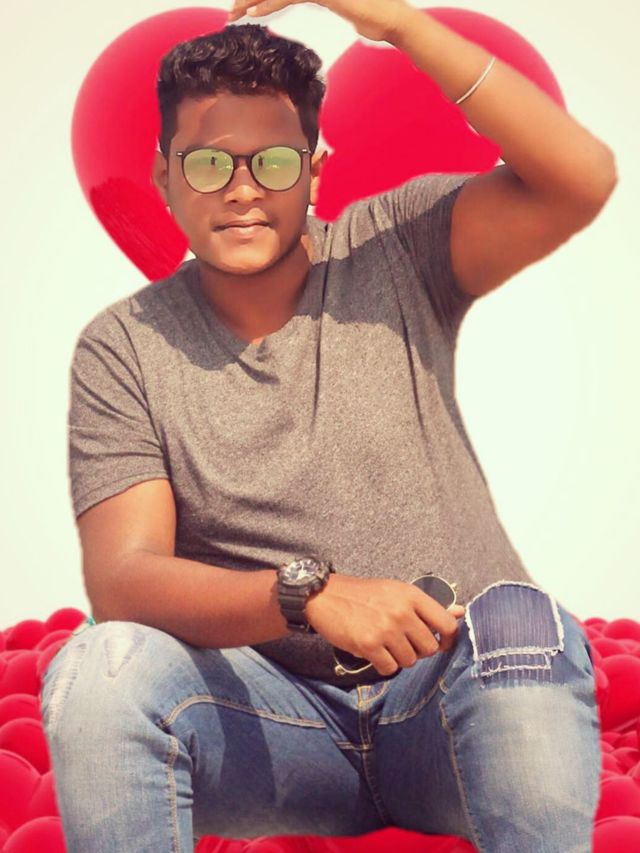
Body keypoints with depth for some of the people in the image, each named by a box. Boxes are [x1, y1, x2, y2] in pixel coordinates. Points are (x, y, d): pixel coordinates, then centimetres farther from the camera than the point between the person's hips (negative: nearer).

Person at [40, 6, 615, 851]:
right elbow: (119, 577, -13)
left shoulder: (395, 251, 0)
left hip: (452, 694, 0)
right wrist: (310, 593, -31)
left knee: (519, 620, -34)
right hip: (274, 723, 1)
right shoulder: (123, 350, -1)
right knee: (99, 669, -29)